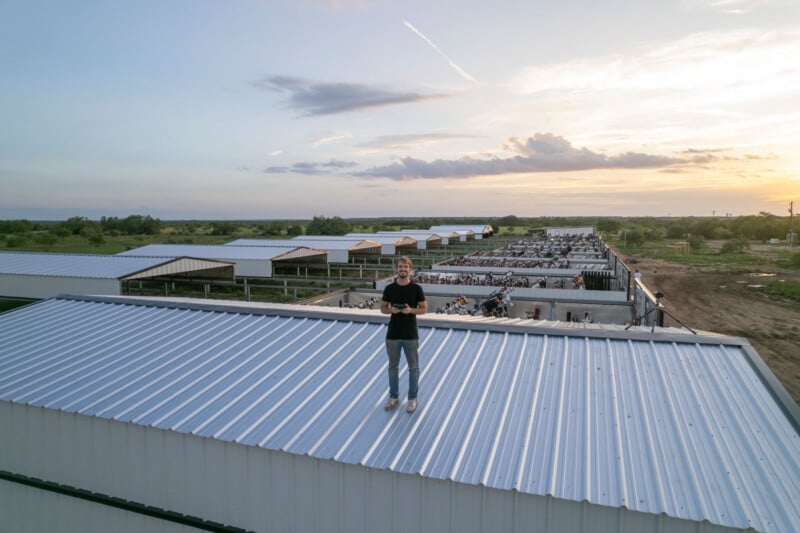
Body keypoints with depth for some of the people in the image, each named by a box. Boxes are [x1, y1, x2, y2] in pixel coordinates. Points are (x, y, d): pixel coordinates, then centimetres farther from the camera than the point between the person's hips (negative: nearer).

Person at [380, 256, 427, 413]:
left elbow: (424, 309, -1)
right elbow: (383, 308, 6)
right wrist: (391, 310, -16)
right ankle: (394, 396, 28)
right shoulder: (389, 288, -1)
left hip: (411, 335, -2)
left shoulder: (416, 288, -5)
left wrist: (411, 310, -19)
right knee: (393, 366, 12)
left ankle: (412, 398, 23)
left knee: (413, 367, 8)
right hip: (393, 334, 2)